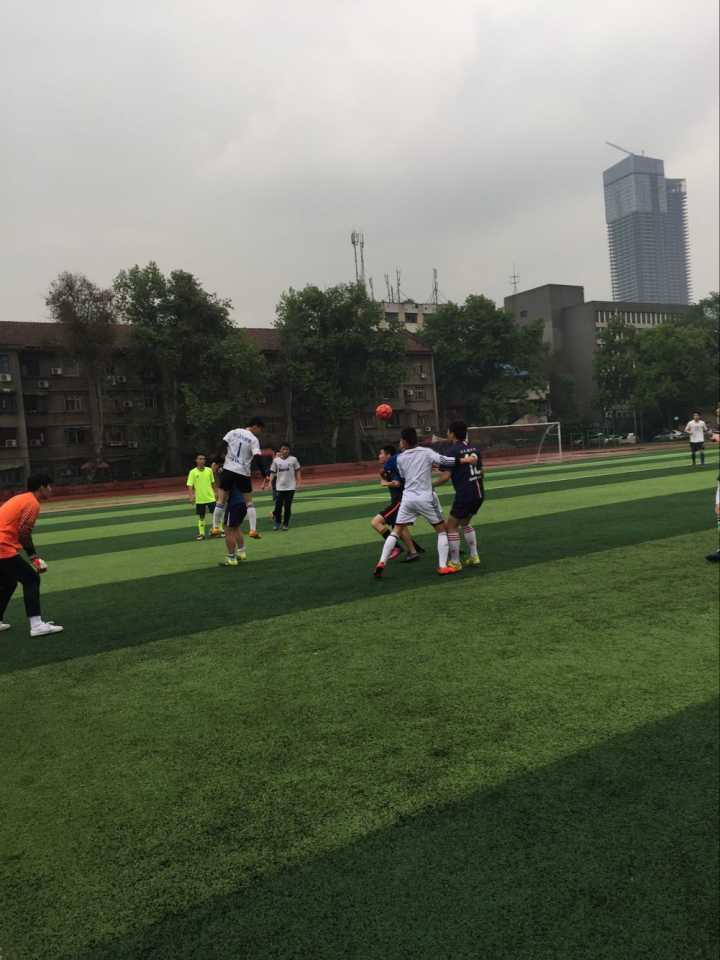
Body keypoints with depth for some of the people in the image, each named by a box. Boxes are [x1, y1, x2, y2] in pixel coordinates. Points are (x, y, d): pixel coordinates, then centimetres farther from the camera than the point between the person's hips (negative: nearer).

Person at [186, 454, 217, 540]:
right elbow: (190, 485, -7)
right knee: (201, 517, 7)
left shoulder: (209, 470, 2)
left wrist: (215, 493, 13)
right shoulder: (193, 472, -5)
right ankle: (201, 534, 16)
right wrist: (191, 496, -18)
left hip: (211, 497, 1)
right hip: (199, 499, -1)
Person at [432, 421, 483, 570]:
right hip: (479, 493, 7)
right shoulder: (474, 448, 10)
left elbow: (446, 476, -17)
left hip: (464, 495, -7)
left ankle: (455, 563, 8)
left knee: (451, 526, 7)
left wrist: (430, 484, -2)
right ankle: (474, 557, 22)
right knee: (465, 523, 25)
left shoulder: (452, 451, -11)